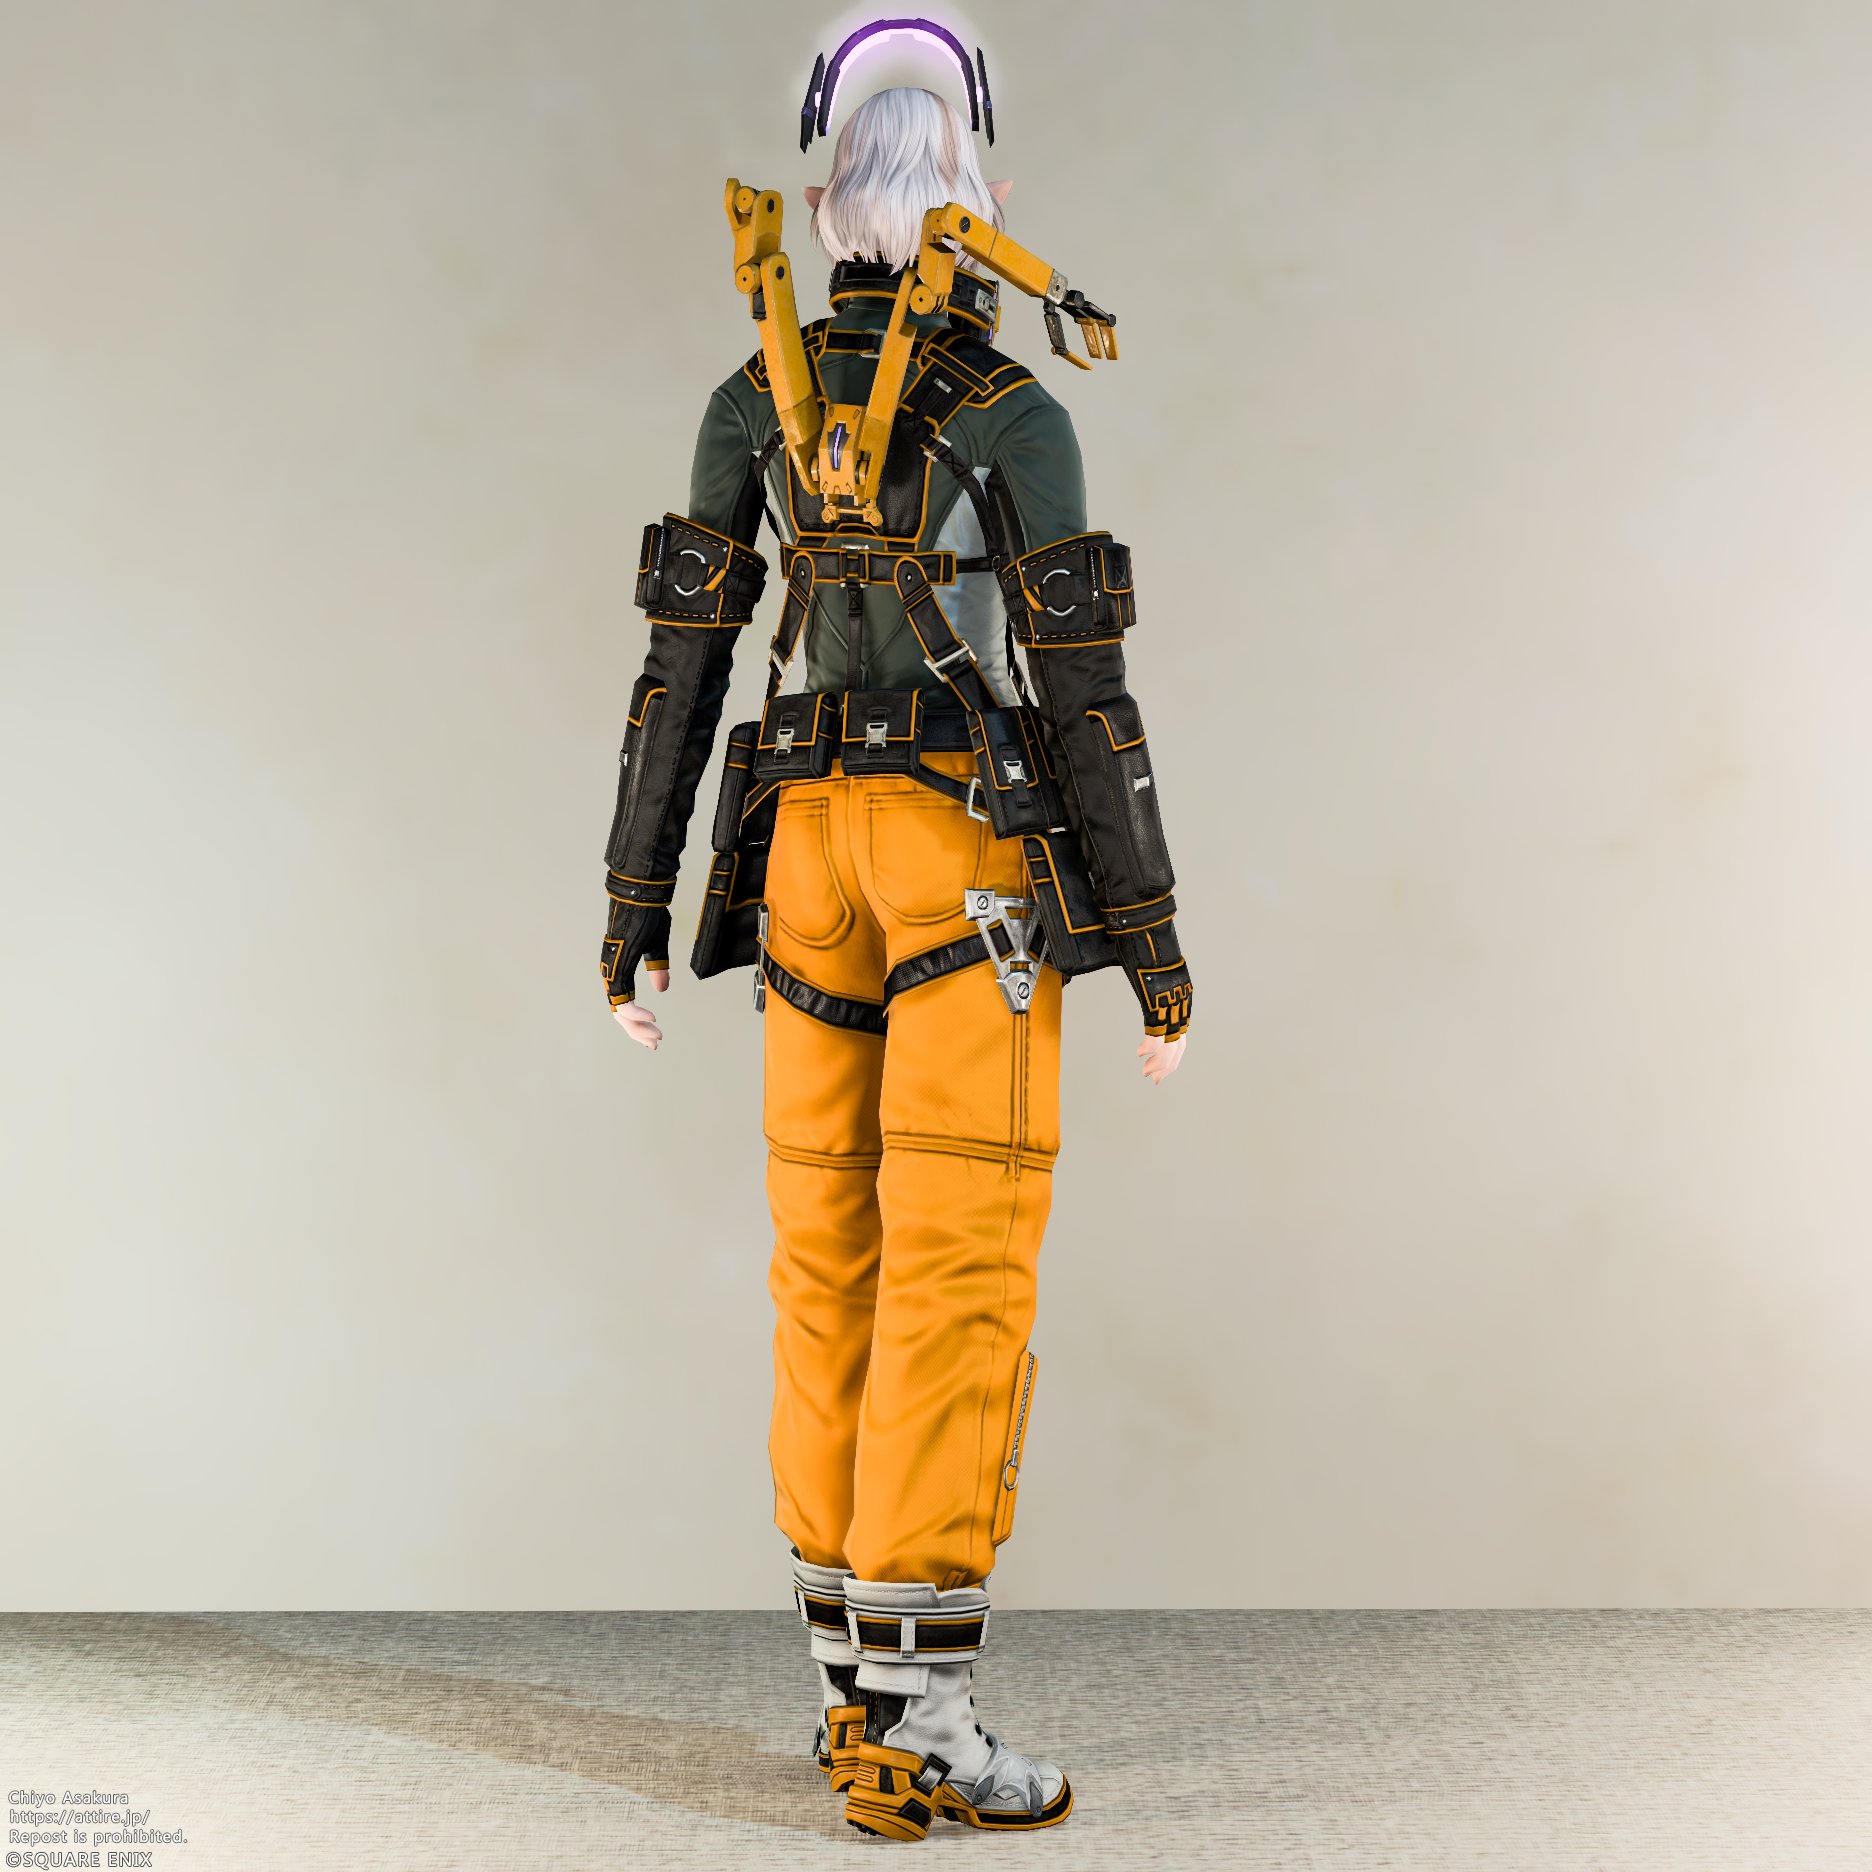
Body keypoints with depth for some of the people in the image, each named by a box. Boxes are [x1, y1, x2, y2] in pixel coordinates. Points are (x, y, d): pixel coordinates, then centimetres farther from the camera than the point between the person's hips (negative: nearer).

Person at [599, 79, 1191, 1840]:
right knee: (960, 1276, -7)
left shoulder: (749, 404, 7)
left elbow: (680, 659, 5)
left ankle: (854, 1681, 14)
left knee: (834, 1263, 9)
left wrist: (635, 899, 9)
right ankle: (917, 1727, -8)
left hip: (816, 846, 6)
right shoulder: (1020, 420, -8)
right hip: (974, 856, -5)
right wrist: (1152, 930, -5)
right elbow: (1086, 696, -11)